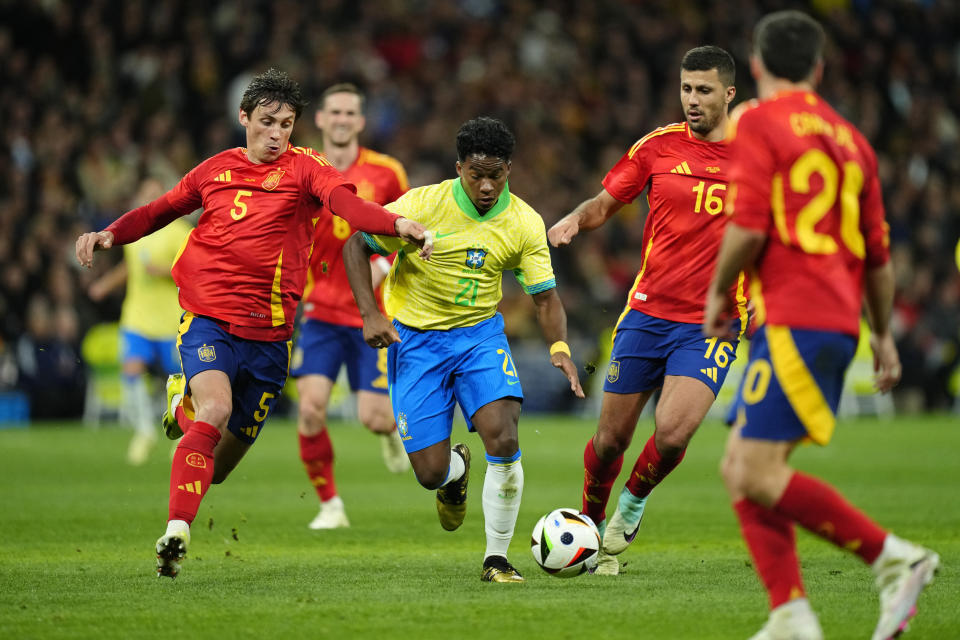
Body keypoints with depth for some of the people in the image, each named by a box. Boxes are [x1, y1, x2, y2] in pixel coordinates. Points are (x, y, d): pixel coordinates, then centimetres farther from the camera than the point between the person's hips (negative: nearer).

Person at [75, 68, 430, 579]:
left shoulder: (303, 168, 0)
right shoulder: (216, 169, 8)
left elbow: (345, 202, -20)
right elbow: (160, 210, 24)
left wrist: (398, 224, -39)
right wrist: (110, 234, 8)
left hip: (269, 332, 1)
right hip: (208, 318, -1)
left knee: (227, 453, 10)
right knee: (216, 411, -27)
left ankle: (185, 402, 44)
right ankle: (176, 532, -24)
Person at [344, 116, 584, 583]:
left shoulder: (524, 224, -9)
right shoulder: (422, 205, -16)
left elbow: (545, 297, -4)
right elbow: (356, 246, -7)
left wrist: (559, 348, -24)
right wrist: (370, 314, -18)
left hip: (480, 333, 1)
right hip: (415, 338, -1)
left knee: (502, 438, -23)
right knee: (430, 473, -6)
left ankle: (496, 560, -7)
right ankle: (456, 470, 36)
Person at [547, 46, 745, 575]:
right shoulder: (658, 146, 2)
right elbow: (605, 203, 10)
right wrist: (574, 220, -12)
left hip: (709, 324, -2)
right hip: (646, 312, 2)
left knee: (671, 434, -20)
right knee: (610, 439, 4)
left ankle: (633, 503, 11)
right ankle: (591, 522, 31)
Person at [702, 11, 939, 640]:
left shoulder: (759, 122, -4)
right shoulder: (848, 136, 18)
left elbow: (748, 227, -16)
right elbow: (878, 253, 21)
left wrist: (718, 292, 1)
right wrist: (884, 336, 30)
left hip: (795, 321, -8)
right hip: (838, 321, 8)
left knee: (759, 474, -11)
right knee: (739, 468, 10)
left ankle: (896, 558, -12)